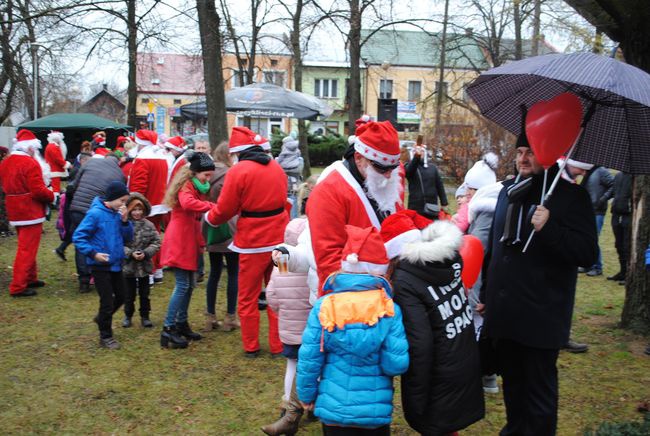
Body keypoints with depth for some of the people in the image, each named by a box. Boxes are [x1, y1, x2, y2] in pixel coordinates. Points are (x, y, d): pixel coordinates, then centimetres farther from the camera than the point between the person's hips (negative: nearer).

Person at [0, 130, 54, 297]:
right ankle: (18, 287, -2)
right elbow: (38, 191, -22)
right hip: (30, 212, -9)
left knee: (26, 246, 21)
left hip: (15, 211, 9)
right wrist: (52, 196, -5)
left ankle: (30, 278, 31)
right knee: (27, 250, -3)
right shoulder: (30, 163, -18)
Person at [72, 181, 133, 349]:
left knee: (121, 297, 17)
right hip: (100, 266, -7)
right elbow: (78, 237, -15)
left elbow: (128, 237, 4)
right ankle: (106, 337, 18)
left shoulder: (117, 213, 2)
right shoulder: (95, 214, -17)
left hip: (116, 264, 7)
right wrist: (93, 253, -22)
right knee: (107, 301, 1)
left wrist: (125, 220, -10)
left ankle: (102, 318, 42)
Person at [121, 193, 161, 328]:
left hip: (144, 266, 2)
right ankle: (128, 316, 28)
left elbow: (156, 242, -3)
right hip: (128, 266, -2)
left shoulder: (149, 225, -2)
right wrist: (130, 253, -21)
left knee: (144, 294, 12)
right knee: (129, 294, 11)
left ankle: (145, 316, 25)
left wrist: (146, 253, -16)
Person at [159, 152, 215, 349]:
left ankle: (181, 323, 22)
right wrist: (212, 206, -35)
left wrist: (200, 242, 12)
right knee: (182, 285, -10)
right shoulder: (186, 186, -12)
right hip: (179, 241, -9)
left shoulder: (198, 188, 16)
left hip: (189, 242, 9)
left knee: (190, 284, 12)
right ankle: (168, 330, -7)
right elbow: (187, 203, -37)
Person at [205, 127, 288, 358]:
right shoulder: (276, 167, 5)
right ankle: (278, 345, 18)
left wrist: (209, 218, 10)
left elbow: (224, 209, -9)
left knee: (248, 298, 11)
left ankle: (251, 347, 19)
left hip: (253, 243, -5)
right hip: (279, 239, 5)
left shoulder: (238, 171, -13)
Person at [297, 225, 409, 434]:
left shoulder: (323, 307, -12)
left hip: (333, 408, 1)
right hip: (376, 410, 0)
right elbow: (397, 364, -16)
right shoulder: (390, 310, -13)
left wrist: (306, 395, 6)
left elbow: (309, 359, -9)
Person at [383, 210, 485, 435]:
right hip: (468, 365, 7)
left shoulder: (405, 281, -21)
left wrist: (415, 399, -15)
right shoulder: (450, 256, -3)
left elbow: (419, 343, -23)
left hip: (440, 378, -7)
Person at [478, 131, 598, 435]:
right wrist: (485, 294, 20)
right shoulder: (508, 192, 11)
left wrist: (549, 229, -29)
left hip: (540, 318, -6)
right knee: (511, 384, 21)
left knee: (539, 393, 6)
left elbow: (588, 254, -15)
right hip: (503, 314, 6)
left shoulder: (570, 196, -9)